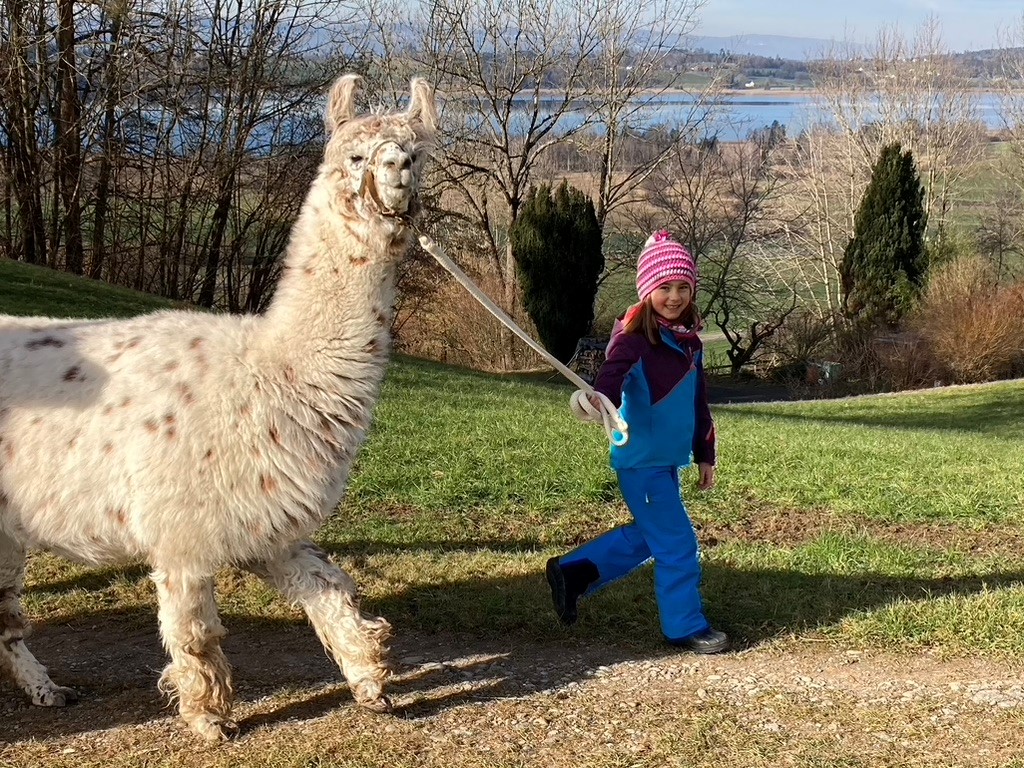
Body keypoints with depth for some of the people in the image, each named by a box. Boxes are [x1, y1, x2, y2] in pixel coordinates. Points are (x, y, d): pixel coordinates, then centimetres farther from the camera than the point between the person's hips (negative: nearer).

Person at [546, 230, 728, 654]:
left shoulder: (689, 341, 9)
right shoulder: (635, 336, -15)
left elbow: (699, 402, 17)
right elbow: (613, 372, -33)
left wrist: (705, 455, 20)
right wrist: (603, 399, -55)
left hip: (669, 459, 9)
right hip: (641, 459, -9)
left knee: (647, 534, 21)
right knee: (677, 544, -2)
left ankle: (572, 572, 30)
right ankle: (686, 626, 13)